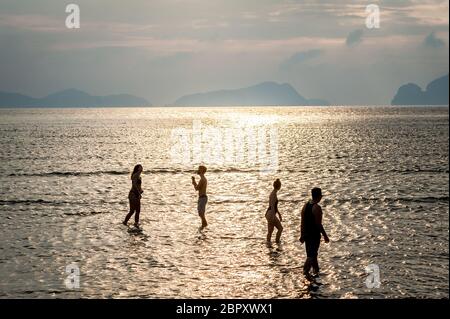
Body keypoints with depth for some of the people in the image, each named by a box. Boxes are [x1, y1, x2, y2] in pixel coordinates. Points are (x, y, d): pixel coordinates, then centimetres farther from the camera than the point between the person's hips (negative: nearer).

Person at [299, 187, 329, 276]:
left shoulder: (305, 205, 5)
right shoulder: (317, 208, -19)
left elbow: (302, 222, 9)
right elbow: (319, 224, -18)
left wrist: (302, 235, 15)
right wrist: (325, 236, -10)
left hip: (307, 234, 8)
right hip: (315, 235, -8)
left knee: (312, 253, 20)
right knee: (311, 255, -2)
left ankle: (316, 270, 33)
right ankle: (305, 271, -11)